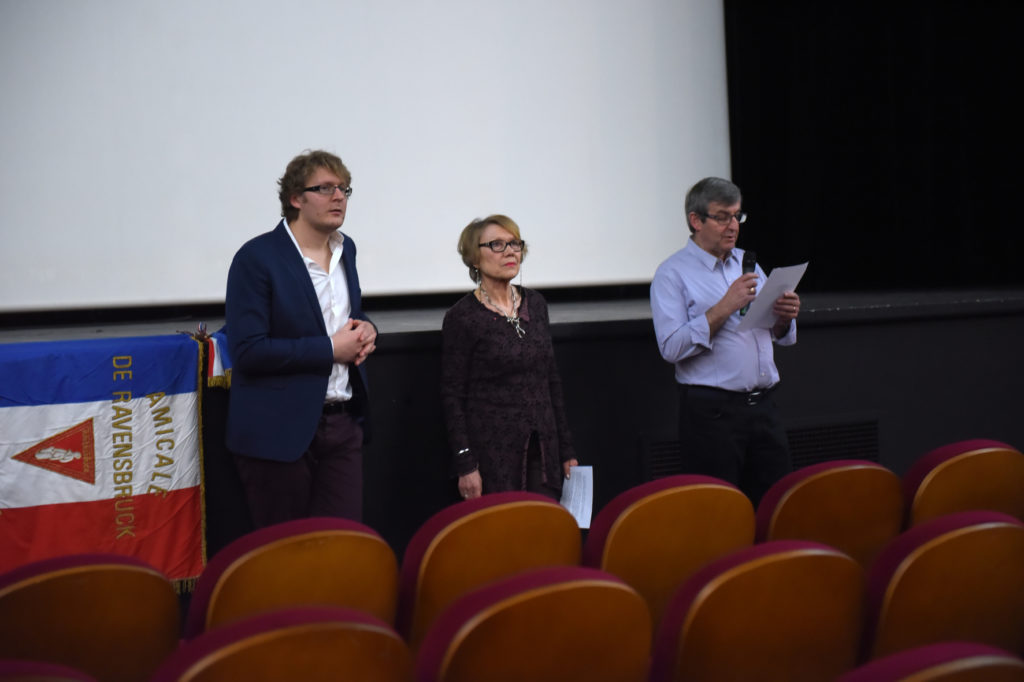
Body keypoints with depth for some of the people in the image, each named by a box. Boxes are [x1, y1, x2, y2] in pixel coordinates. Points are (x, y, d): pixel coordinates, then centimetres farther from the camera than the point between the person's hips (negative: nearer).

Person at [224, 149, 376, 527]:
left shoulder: (345, 248, 10)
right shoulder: (257, 257, -12)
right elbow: (246, 351, -19)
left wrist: (365, 329, 1)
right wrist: (330, 349, -17)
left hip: (341, 422, 6)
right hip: (280, 430, -6)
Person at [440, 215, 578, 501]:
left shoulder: (535, 304, 10)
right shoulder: (462, 317, -6)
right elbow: (452, 396, -6)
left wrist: (566, 449, 12)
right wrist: (465, 464, -12)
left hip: (543, 450, 5)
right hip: (493, 454, -5)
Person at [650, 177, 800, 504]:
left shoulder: (747, 263, 18)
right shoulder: (673, 274, -3)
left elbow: (778, 336, 23)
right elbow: (672, 347, -16)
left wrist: (784, 317, 0)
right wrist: (724, 308, -19)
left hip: (762, 406, 6)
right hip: (711, 412, -6)